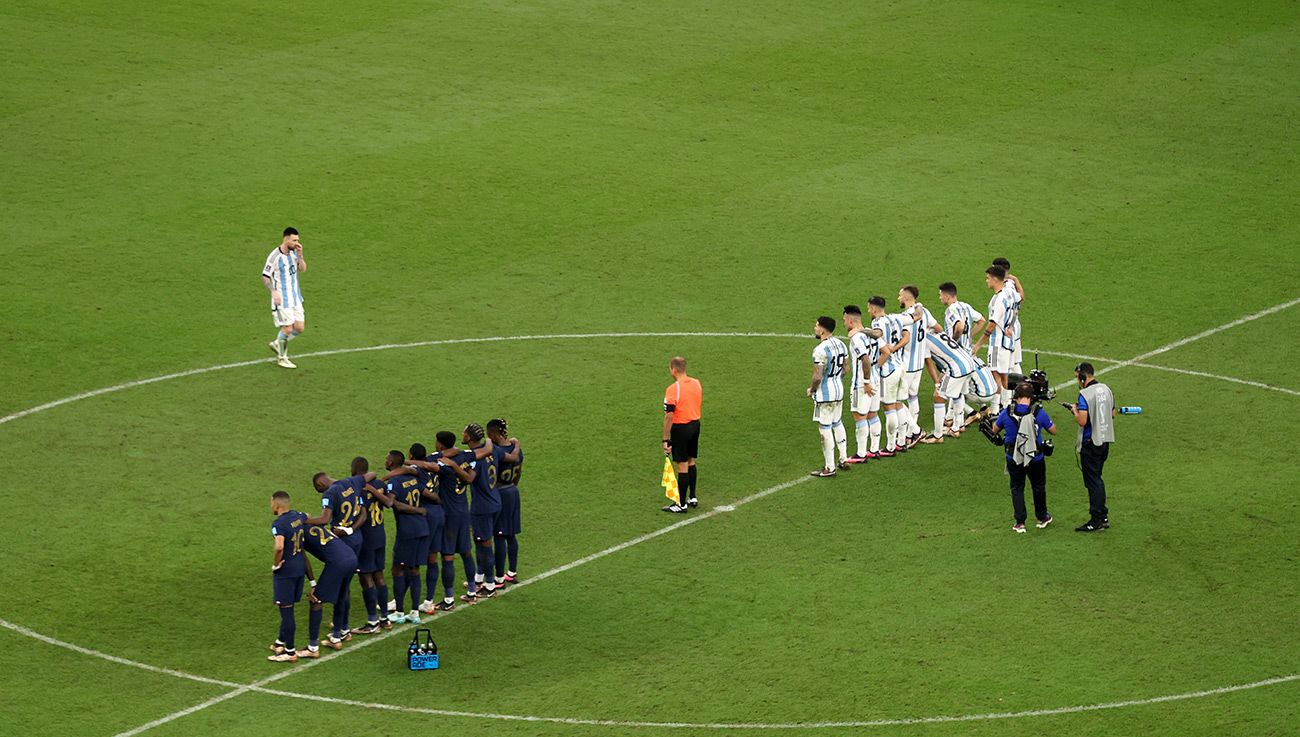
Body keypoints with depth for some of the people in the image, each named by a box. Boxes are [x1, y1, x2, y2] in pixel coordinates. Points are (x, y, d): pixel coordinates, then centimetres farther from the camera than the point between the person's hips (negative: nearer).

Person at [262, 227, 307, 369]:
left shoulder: (294, 252, 5)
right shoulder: (275, 256, -16)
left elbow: (303, 269, 0)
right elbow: (265, 276, -12)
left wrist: (300, 255, -13)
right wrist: (273, 292, -23)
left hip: (295, 297, 7)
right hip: (282, 298, -7)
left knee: (300, 328, 7)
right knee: (287, 328, -4)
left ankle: (278, 344, 28)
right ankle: (282, 358, 13)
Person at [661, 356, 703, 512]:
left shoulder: (672, 390, -20)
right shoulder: (696, 383, 2)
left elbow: (669, 416, -20)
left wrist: (666, 439, -15)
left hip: (680, 428, -7)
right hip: (695, 424, 7)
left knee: (682, 465, 0)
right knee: (691, 462, 20)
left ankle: (682, 504, 6)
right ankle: (692, 498, 29)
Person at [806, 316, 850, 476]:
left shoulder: (820, 351, -24)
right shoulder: (841, 344, 3)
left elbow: (817, 377, -23)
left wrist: (811, 389, -5)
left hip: (824, 394, -8)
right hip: (839, 391, 8)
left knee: (825, 429, 0)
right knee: (837, 424, 23)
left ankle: (829, 468, 6)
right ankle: (844, 459, 29)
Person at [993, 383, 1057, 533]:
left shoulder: (1007, 413, -11)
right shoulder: (1039, 413, -14)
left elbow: (995, 429, 5)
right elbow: (1054, 431, -1)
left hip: (1014, 459, 0)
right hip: (1036, 458, 0)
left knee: (1017, 489, 14)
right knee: (1038, 487, 21)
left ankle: (1020, 523, 10)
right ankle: (1042, 518, 36)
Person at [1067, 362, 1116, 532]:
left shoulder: (1085, 394, -19)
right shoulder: (1106, 389, 6)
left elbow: (1082, 421, -24)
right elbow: (1113, 413, 16)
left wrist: (1075, 411, -5)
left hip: (1091, 443, -8)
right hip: (1105, 440, 8)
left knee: (1092, 481, -1)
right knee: (1097, 478, 19)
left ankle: (1097, 521, 1)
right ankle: (1103, 517, 22)